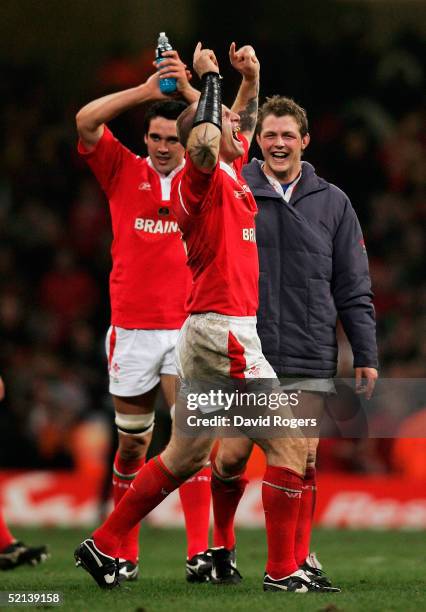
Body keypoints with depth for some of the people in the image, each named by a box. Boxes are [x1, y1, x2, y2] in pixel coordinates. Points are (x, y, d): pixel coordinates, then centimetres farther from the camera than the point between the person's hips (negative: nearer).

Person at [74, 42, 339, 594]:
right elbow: (204, 141, -33)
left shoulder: (232, 172, 15)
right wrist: (210, 77, -21)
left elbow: (243, 124, 33)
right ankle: (282, 571, -4)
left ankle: (104, 546, 17)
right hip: (225, 329, -10)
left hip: (207, 333, 10)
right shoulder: (201, 178, -11)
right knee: (288, 443, -6)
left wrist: (251, 78, 16)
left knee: (185, 456, 14)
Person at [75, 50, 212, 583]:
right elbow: (86, 122, -7)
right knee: (132, 444, 8)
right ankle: (124, 554, 18)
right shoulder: (123, 172, 6)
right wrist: (143, 92, -17)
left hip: (188, 327, -1)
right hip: (131, 328, 1)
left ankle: (199, 552, -17)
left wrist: (188, 89, -18)